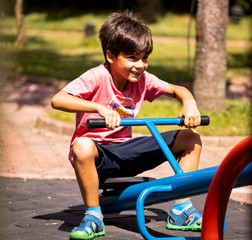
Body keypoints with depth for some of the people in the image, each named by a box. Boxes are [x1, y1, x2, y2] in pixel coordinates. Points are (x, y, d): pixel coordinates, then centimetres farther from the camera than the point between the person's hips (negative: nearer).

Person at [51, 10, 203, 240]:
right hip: (98, 152, -6)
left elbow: (177, 90, 11)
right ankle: (93, 215, -22)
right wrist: (100, 108, -41)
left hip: (125, 151, 6)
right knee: (82, 146, -43)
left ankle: (181, 211, 1)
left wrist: (189, 104, -13)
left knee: (191, 139, -2)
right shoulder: (97, 78, -18)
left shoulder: (142, 79, -1)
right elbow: (58, 100, -31)